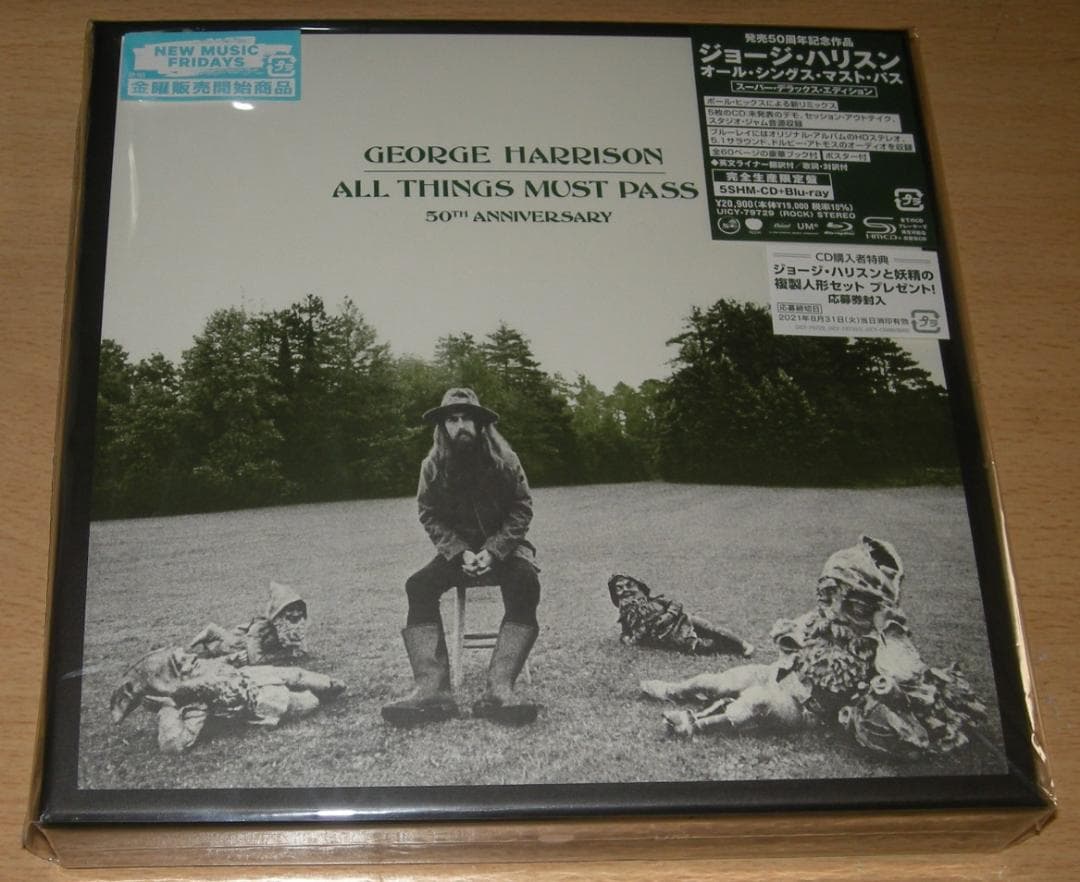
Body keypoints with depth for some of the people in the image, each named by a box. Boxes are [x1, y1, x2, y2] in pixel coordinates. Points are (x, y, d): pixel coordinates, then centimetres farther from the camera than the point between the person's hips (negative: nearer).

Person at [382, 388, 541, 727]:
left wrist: (493, 551, -18)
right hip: (458, 549, 2)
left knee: (525, 584, -35)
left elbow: (521, 510, -5)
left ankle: (499, 688, -44)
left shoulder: (504, 460, -7)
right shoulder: (433, 466, -3)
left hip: (502, 547, -2)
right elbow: (430, 515, 0)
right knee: (418, 586, -26)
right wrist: (460, 552, -16)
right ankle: (432, 688, -37)